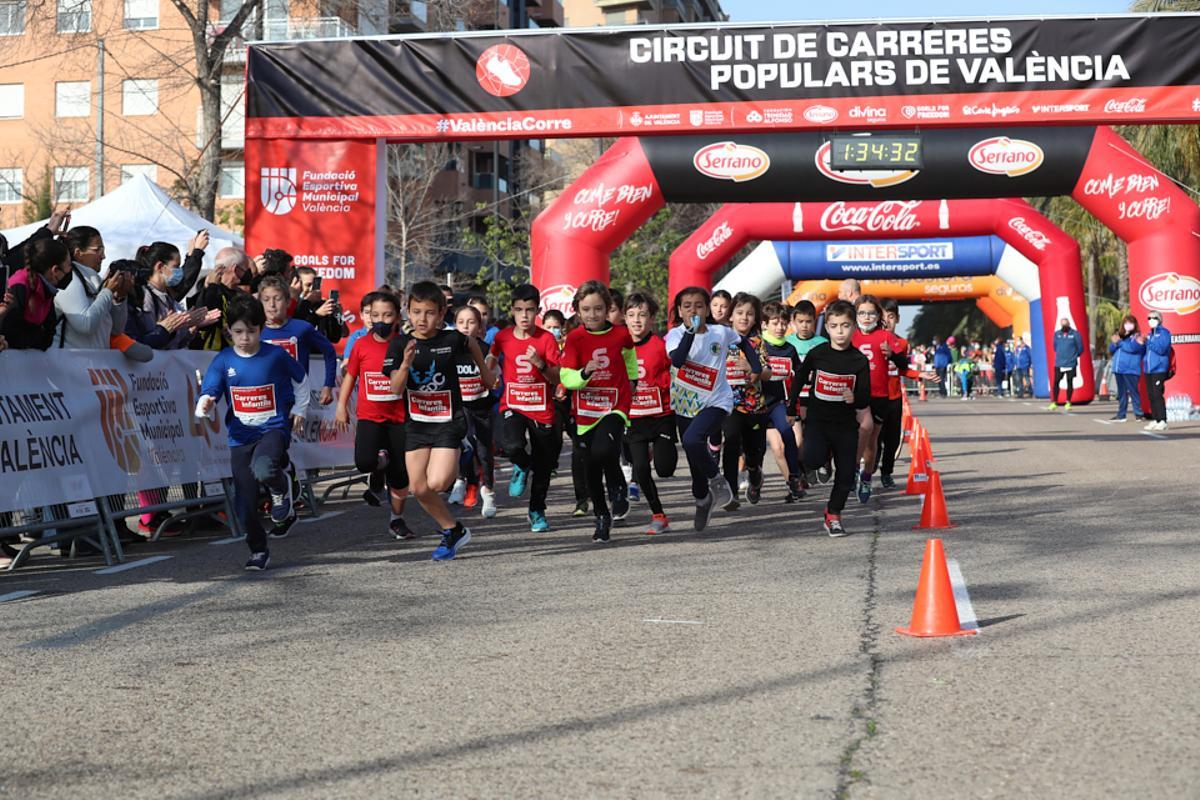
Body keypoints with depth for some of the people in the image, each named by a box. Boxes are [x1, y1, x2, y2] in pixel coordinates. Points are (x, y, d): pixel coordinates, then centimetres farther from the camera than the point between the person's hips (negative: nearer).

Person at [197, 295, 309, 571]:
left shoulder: (275, 356, -3)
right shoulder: (223, 361, 0)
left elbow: (299, 379, 15)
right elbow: (209, 392, -8)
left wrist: (300, 409, 14)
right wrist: (205, 406, -30)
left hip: (274, 428, -3)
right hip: (240, 435, 3)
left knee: (264, 470, -35)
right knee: (245, 500, 2)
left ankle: (282, 486, 2)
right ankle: (258, 551, 22)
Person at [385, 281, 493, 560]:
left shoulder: (451, 339, -8)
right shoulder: (400, 344, -5)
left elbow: (472, 345, 16)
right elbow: (396, 389, -12)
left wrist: (485, 371, 27)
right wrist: (406, 363, -29)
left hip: (448, 421, -3)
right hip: (417, 422, 3)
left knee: (436, 483, -19)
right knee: (419, 488, 1)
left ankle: (458, 467, 13)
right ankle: (453, 531, 19)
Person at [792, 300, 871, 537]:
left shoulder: (859, 361, -3)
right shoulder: (817, 354, -3)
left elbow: (865, 398, -2)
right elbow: (799, 380, 11)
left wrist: (856, 398, -25)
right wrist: (791, 407, 15)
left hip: (846, 424, 1)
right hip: (817, 419, -1)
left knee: (846, 473, 3)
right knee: (813, 460, -26)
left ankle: (833, 515, 22)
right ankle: (813, 464, 12)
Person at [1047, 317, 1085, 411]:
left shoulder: (1075, 334, -6)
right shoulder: (1057, 334, 4)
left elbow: (1080, 348, 0)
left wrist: (1074, 356, 8)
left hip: (1070, 363, -3)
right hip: (1058, 363, 3)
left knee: (1070, 383, 5)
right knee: (1056, 382, 1)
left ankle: (1068, 403, 13)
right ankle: (1054, 403, 9)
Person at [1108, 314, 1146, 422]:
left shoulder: (1137, 336, -2)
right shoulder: (1119, 335, 18)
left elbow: (1131, 347, -18)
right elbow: (1111, 349, 14)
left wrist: (1119, 342, -8)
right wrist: (1115, 343, -7)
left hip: (1130, 370, -7)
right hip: (1118, 369, 7)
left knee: (1133, 391, -8)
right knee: (1121, 393, 11)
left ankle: (1138, 413, -4)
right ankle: (1121, 415, 16)